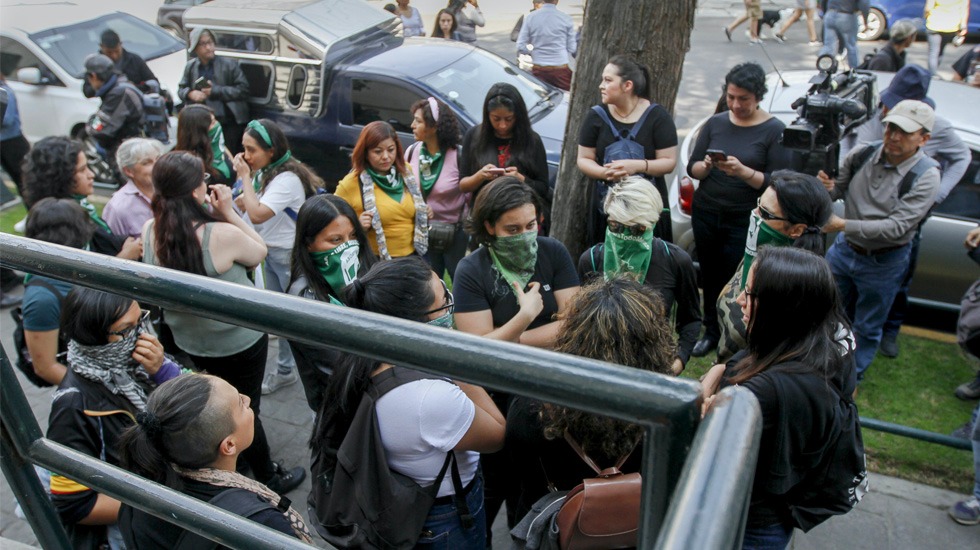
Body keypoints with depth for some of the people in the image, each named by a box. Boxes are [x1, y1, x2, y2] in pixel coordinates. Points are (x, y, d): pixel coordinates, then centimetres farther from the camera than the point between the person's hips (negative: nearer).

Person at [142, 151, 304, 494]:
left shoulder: (150, 232, -14)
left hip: (188, 341, 6)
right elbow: (260, 252, -11)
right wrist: (229, 213, -13)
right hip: (239, 343, -5)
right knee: (246, 410, 12)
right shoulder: (223, 235, -31)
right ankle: (269, 481, 32)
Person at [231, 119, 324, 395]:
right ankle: (285, 369, 32)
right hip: (271, 253, 9)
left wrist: (246, 177, -21)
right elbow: (247, 206, 8)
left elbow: (257, 215, -30)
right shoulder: (266, 173, 6)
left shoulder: (288, 179, -23)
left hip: (291, 256, -9)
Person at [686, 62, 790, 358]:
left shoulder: (774, 131, -5)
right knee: (710, 275, 10)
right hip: (706, 214, 4)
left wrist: (743, 171, -24)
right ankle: (711, 331, 27)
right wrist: (706, 166, -16)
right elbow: (692, 167, 6)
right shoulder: (715, 123, 6)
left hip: (744, 221, -3)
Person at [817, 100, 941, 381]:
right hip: (844, 249, 3)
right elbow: (836, 191, 1)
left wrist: (844, 225, -36)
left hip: (883, 263, -3)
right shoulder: (862, 155, -9)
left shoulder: (926, 177, -19)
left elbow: (896, 227, -27)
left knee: (867, 328, 14)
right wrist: (826, 187, -24)